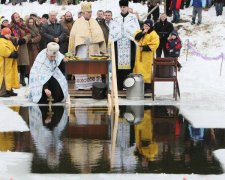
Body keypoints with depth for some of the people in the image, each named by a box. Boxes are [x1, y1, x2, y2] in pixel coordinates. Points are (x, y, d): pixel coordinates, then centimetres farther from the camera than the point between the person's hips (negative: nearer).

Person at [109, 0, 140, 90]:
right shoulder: (116, 19, 15)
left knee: (129, 63, -6)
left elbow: (137, 31, -1)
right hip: (118, 45, 3)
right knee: (119, 64, -1)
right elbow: (112, 33, 13)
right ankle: (119, 85, 2)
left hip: (129, 45, -3)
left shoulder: (133, 18, 5)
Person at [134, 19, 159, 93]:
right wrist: (142, 33, -14)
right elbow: (136, 37, 0)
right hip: (139, 55, 6)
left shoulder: (153, 34, -5)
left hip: (147, 56, -6)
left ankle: (148, 86, -4)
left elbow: (154, 44, -14)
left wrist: (144, 48, -17)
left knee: (147, 70, -8)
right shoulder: (141, 32, 17)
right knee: (139, 69, 7)